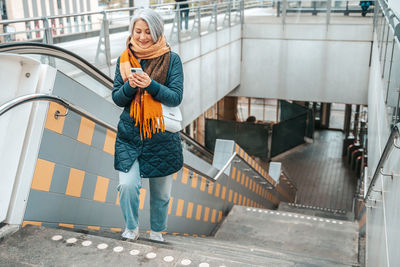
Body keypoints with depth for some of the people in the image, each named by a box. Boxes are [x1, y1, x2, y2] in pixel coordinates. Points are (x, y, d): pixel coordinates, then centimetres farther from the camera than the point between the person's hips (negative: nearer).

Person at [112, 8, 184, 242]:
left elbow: (176, 97, -10)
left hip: (162, 136, -1)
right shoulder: (125, 59, 4)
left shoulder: (171, 60, -4)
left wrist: (150, 84, -26)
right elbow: (117, 98, 3)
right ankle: (131, 229, 17)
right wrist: (129, 85, -18)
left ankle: (157, 234, 36)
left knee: (161, 193, 11)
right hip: (130, 135, 1)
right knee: (127, 185, -11)